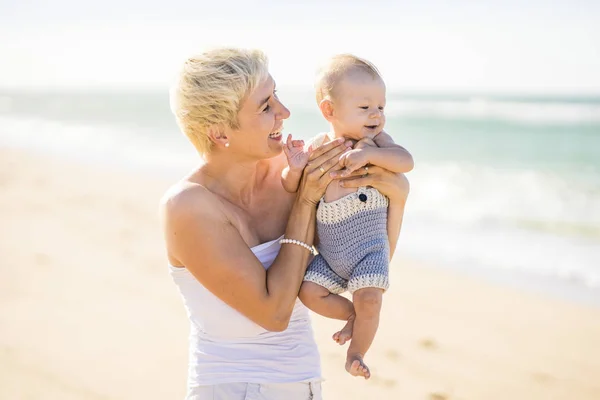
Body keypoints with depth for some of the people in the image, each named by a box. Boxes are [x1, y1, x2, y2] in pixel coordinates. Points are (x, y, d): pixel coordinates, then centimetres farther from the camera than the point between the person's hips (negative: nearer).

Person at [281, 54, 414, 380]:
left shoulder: (375, 141, -7)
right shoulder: (317, 147, -2)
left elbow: (406, 161, -23)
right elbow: (290, 189, 2)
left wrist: (369, 154, -34)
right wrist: (294, 169, -20)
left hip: (369, 247, -3)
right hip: (329, 253, 3)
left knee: (368, 299, -17)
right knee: (308, 291, -7)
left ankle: (356, 351, 9)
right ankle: (355, 316, 18)